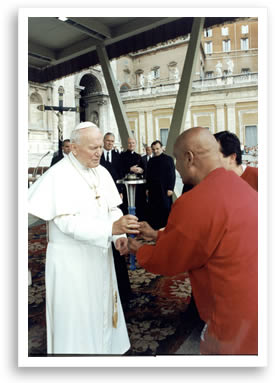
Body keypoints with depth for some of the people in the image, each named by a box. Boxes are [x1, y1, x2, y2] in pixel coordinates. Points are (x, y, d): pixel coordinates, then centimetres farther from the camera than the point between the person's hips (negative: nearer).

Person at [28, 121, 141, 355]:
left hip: (100, 254, 7)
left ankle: (105, 347, 40)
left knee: (103, 307, 20)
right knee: (77, 317, 7)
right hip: (71, 259, -6)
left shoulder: (101, 172, 4)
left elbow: (112, 208, 7)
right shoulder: (59, 175, -18)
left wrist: (119, 235, -13)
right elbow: (68, 221, -25)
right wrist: (112, 227, -35)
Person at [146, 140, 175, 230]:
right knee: (153, 211, 2)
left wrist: (170, 188, -9)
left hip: (164, 190, -4)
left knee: (166, 210, 0)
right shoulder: (151, 161, 14)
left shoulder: (168, 159, 0)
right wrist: (147, 188, 12)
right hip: (153, 190, 4)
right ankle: (154, 229, 9)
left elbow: (172, 175, -3)